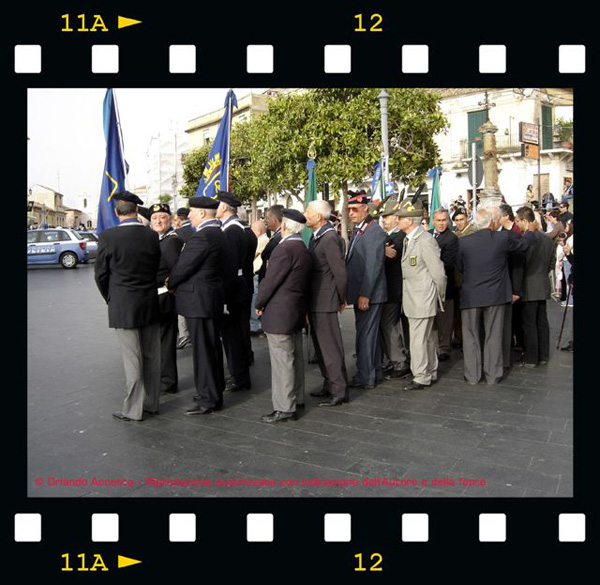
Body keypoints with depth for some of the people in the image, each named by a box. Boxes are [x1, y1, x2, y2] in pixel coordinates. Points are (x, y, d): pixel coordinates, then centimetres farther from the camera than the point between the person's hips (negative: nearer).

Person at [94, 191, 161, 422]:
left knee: (132, 359, 3)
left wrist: (111, 299, 12)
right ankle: (151, 403, 26)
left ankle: (133, 409, 14)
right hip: (150, 305, 4)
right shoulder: (152, 236, -2)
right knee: (152, 356, 13)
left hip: (123, 307, -4)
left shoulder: (108, 237, -12)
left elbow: (101, 274, -4)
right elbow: (157, 269, 7)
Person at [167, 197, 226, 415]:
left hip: (198, 300, -10)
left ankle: (207, 399, 8)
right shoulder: (218, 233, 12)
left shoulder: (202, 237, -20)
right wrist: (175, 280, 4)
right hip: (213, 298, 10)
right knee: (212, 347, 17)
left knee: (202, 350, -1)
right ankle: (215, 393, 29)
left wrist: (170, 283, 3)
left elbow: (184, 266, -16)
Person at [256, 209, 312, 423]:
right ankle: (297, 399, 30)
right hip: (297, 311, 10)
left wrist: (259, 304, -3)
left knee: (282, 361, -3)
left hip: (279, 313, -10)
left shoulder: (284, 249, -20)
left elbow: (270, 281, -18)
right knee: (295, 357, 18)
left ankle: (285, 408, 4)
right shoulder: (304, 250, 10)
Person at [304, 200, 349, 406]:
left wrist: (341, 300, -8)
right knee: (320, 345, 18)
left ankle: (339, 391, 9)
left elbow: (340, 273, -20)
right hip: (315, 302, 10)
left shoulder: (330, 238, -19)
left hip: (325, 303, -10)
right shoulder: (316, 236, 11)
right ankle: (329, 385, 32)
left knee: (330, 346, -2)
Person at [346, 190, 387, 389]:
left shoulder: (374, 231, -14)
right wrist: (350, 293, 13)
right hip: (359, 293, 9)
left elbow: (373, 266, -19)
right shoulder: (357, 230, 14)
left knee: (365, 334, -3)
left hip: (369, 293, -9)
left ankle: (365, 377, 6)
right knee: (370, 333, 16)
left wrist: (365, 295, -20)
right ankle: (375, 373, 28)